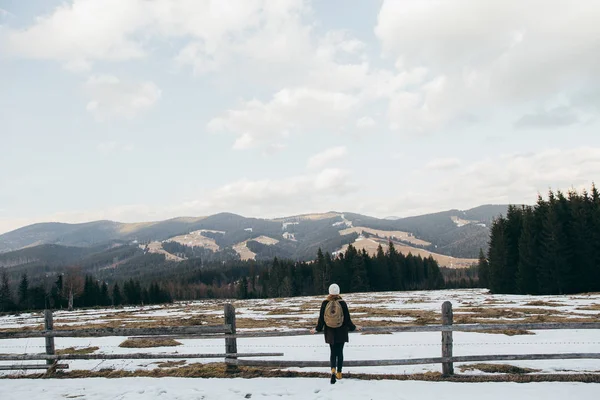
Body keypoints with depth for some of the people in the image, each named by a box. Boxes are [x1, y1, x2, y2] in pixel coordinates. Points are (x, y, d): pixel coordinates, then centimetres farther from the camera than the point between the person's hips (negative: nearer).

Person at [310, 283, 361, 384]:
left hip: (330, 332, 1)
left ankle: (333, 370, -13)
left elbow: (321, 319, -3)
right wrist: (354, 327, 9)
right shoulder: (342, 303, -11)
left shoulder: (325, 303, -7)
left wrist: (317, 329, 12)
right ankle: (339, 373, 16)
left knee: (333, 352, 10)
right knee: (340, 352, 12)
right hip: (341, 332, -1)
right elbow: (347, 319, -7)